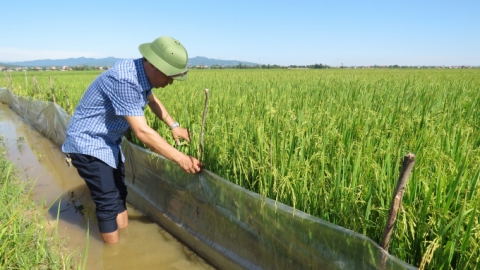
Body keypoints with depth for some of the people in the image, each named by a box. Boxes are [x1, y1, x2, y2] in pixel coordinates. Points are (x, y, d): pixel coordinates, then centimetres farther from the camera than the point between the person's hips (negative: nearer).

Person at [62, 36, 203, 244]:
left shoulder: (142, 74, -4)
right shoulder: (124, 80, -33)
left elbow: (152, 100, 18)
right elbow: (142, 132, -35)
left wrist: (173, 125, 8)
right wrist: (180, 158, -32)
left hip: (108, 141, 9)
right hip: (88, 143, -9)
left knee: (119, 193, 16)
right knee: (108, 202, -5)